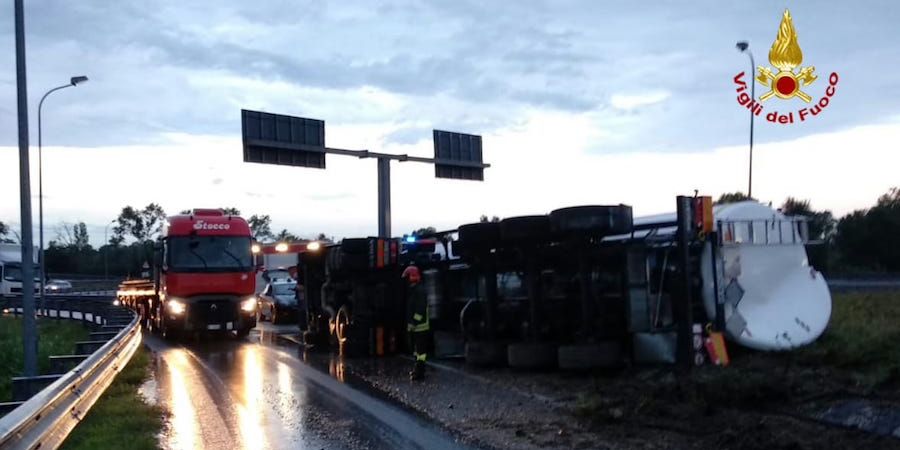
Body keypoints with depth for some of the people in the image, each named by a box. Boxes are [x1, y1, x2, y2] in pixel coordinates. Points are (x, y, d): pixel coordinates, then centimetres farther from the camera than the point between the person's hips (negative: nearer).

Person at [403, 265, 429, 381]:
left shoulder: (420, 291, -17)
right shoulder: (412, 290, 15)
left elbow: (420, 309, -23)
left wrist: (413, 323, -23)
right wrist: (409, 323, 19)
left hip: (420, 326, -11)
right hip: (414, 327, 11)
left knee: (420, 350, -9)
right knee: (416, 349, 20)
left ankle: (419, 373, -10)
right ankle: (418, 369, 31)